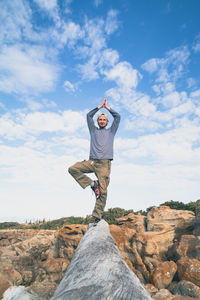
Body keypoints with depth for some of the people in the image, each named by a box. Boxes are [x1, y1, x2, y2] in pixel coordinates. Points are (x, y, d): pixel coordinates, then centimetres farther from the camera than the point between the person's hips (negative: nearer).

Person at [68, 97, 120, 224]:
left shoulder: (111, 131, 20)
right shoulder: (94, 130, 22)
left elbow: (118, 117, 14)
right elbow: (89, 116, 16)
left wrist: (107, 107, 20)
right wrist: (100, 106, 19)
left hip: (105, 164, -2)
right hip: (92, 161, 2)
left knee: (103, 192, -8)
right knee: (72, 169, -18)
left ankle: (97, 217, 0)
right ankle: (92, 184, -7)